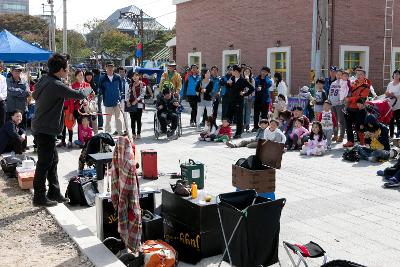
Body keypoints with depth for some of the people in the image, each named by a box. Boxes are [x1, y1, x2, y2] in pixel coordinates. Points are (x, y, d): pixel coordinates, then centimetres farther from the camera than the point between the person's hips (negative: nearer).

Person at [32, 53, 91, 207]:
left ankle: (54, 193, 24)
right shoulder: (56, 85, -21)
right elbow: (78, 95, -18)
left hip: (40, 128, 10)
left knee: (53, 161, 16)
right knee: (44, 163, -1)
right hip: (46, 130, -10)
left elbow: (35, 95, 25)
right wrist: (88, 90, 2)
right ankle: (39, 197, 8)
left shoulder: (44, 80, 8)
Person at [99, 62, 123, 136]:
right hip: (108, 101, -1)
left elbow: (121, 87, 13)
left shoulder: (118, 77, 1)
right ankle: (108, 132, 13)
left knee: (118, 117, 8)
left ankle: (119, 131, 16)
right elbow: (100, 89, 7)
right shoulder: (103, 78, -2)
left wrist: (118, 94, 8)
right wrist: (105, 95, 1)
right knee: (108, 118, 5)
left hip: (117, 100, 1)